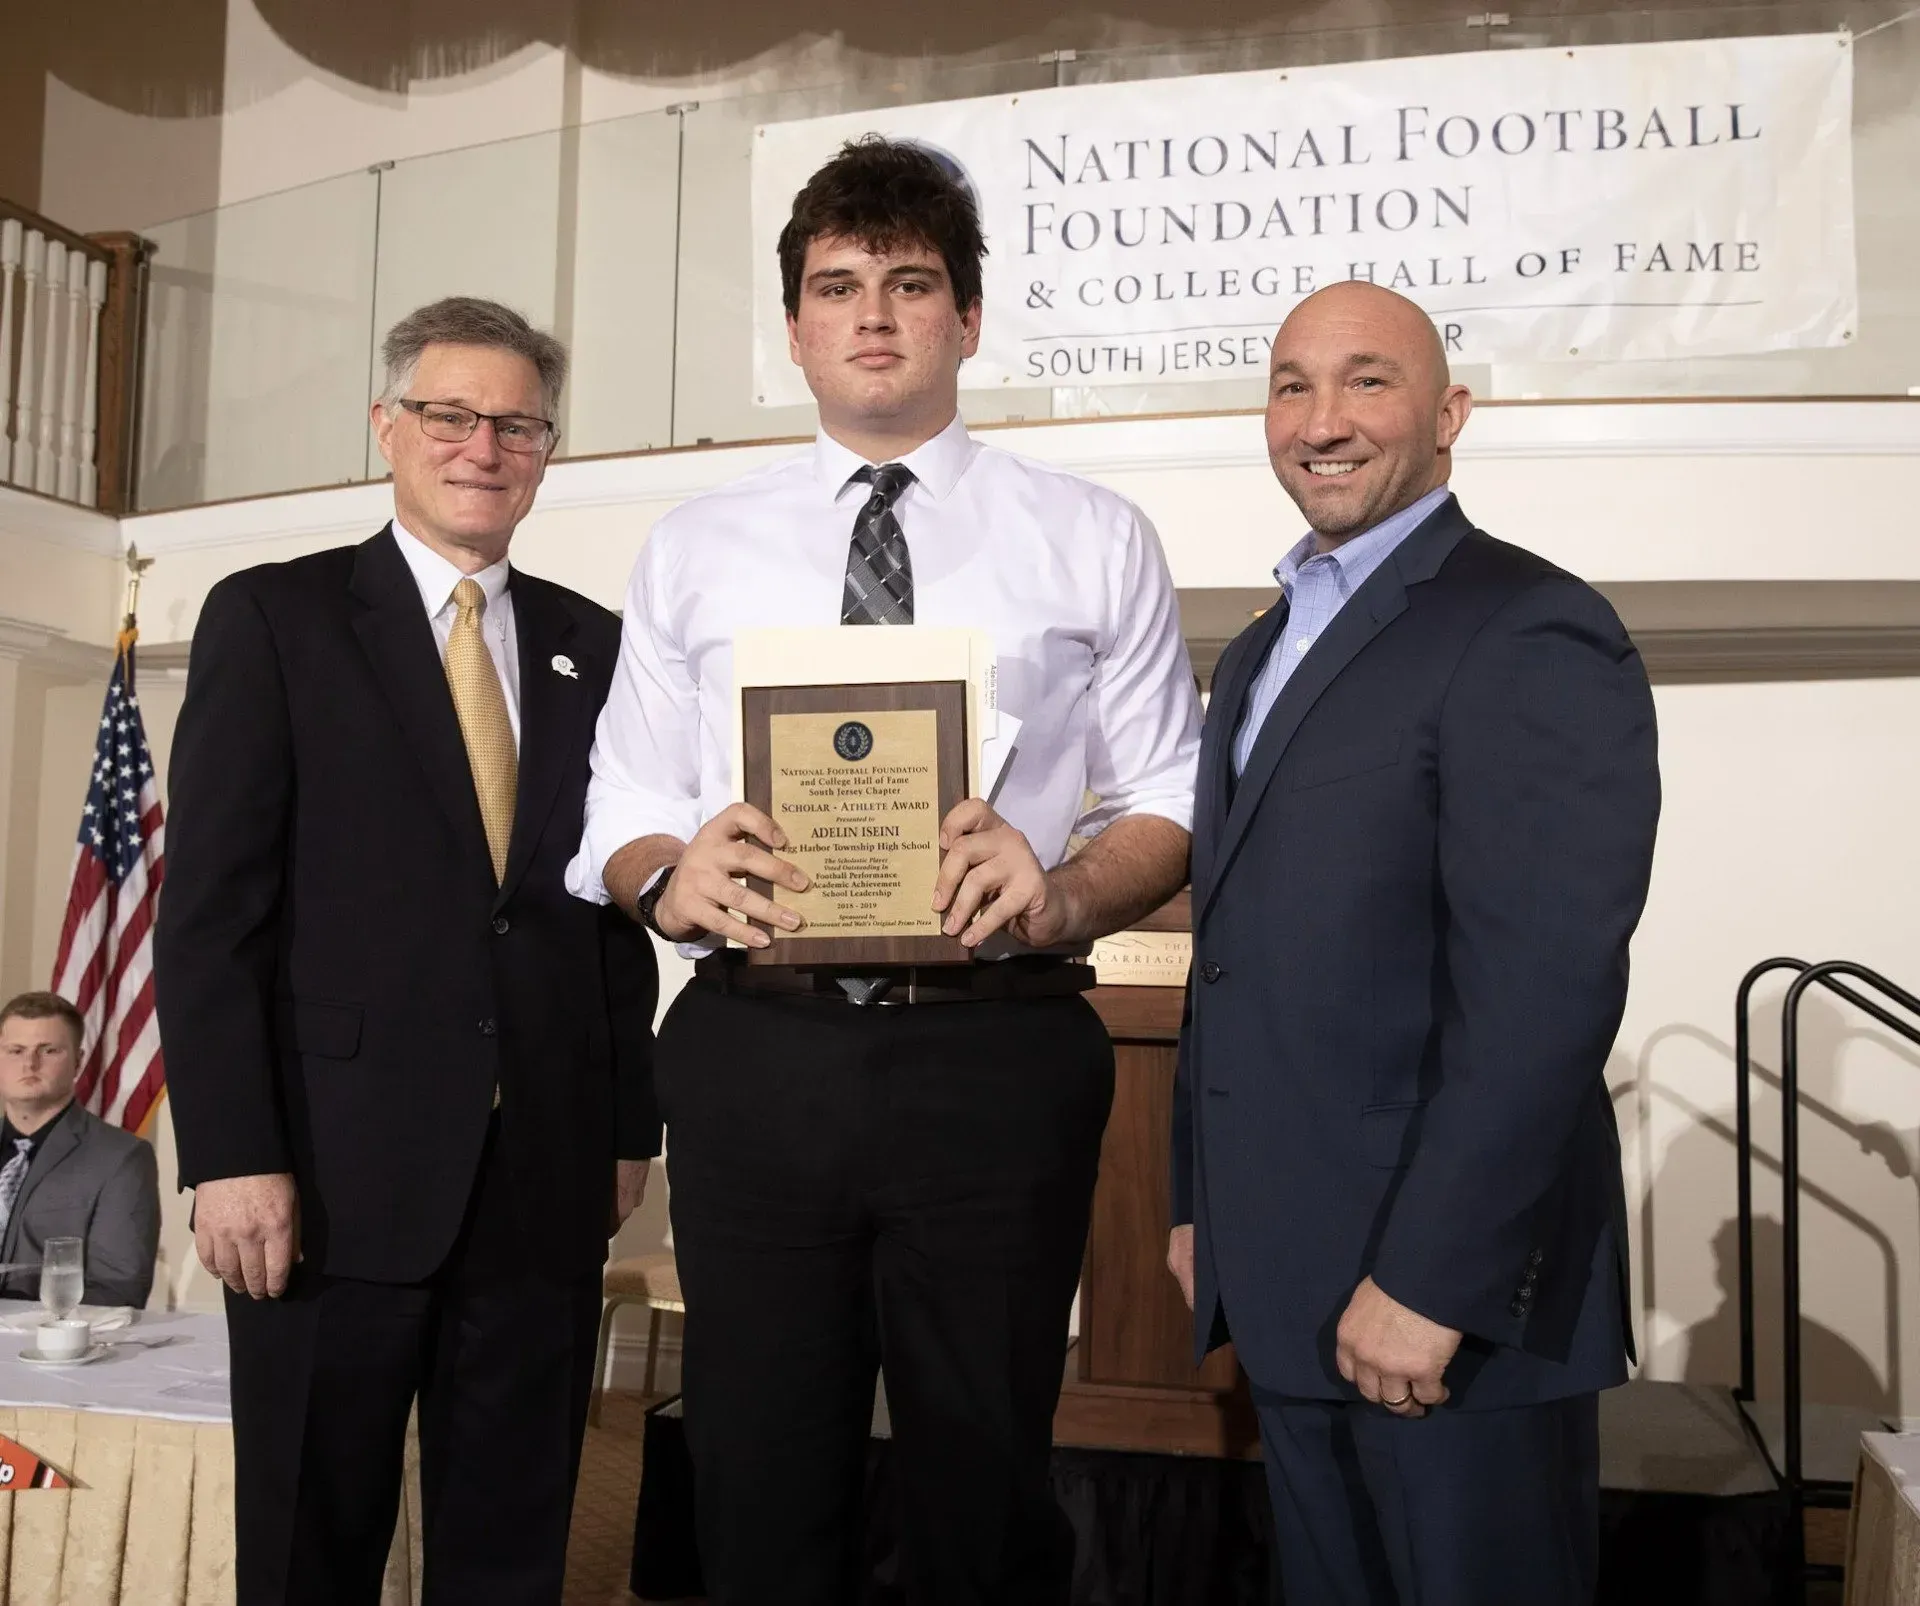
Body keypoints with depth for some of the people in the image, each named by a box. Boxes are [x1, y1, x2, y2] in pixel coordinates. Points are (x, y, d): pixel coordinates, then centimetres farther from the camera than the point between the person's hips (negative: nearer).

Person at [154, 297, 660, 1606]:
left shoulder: (593, 647, 12)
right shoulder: (272, 618, 2)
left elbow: (620, 907, 12)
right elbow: (211, 908, -4)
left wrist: (633, 1125, 7)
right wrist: (230, 1156, -11)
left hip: (548, 1176, 3)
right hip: (339, 1168, -3)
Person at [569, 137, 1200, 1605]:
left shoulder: (1094, 541, 7)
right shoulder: (692, 552, 12)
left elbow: (1170, 802, 3)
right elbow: (623, 809, 11)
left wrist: (1064, 894, -17)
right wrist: (671, 877, -12)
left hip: (997, 1059, -1)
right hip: (753, 1056, 2)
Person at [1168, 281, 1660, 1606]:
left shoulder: (1532, 635, -13)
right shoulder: (1264, 651, 15)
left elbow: (1543, 992, -21)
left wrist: (1428, 1282, -21)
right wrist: (1200, 1200, 14)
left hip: (1452, 1293, -8)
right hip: (1287, 1286, 8)